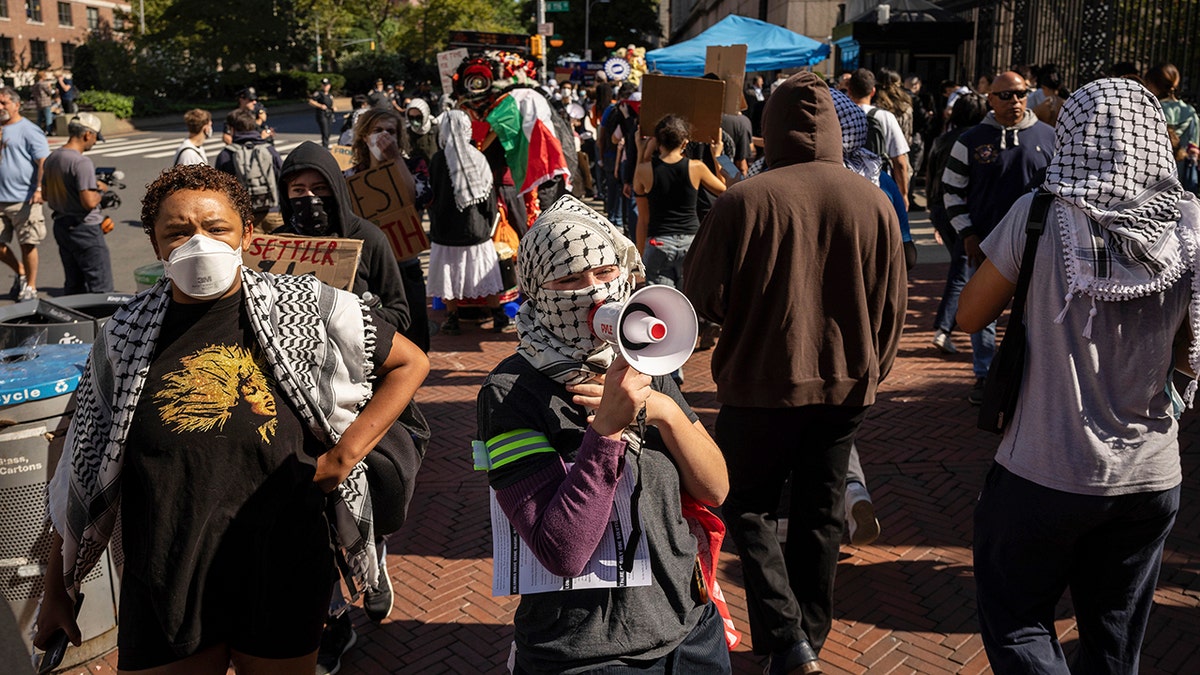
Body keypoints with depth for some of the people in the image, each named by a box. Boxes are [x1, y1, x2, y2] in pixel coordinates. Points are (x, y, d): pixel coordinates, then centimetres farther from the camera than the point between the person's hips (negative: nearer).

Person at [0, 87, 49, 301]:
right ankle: (20, 271, 31)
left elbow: (44, 161, -12)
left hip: (24, 200, -6)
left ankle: (31, 287, 12)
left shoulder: (29, 130, -6)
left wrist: (39, 189, -22)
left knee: (27, 245, 0)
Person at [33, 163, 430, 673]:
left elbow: (410, 363, 1)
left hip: (284, 576, -1)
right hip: (167, 586, 1)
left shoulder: (306, 309, -6)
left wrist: (345, 453, -8)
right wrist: (57, 589, 12)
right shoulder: (124, 338, 0)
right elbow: (82, 475, 7)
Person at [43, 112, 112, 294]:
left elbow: (45, 194, 18)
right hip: (85, 230, -9)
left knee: (73, 285, 17)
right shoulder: (82, 162, -20)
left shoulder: (51, 159, 8)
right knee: (101, 287, -4)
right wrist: (99, 192, -4)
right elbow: (89, 202, -26)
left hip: (61, 226, 9)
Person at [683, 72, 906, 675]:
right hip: (846, 384, 4)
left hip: (763, 382, -3)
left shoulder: (744, 201, -15)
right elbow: (892, 307, 4)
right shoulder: (874, 202, -4)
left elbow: (701, 298, -11)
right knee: (820, 517, 18)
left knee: (747, 507, 14)